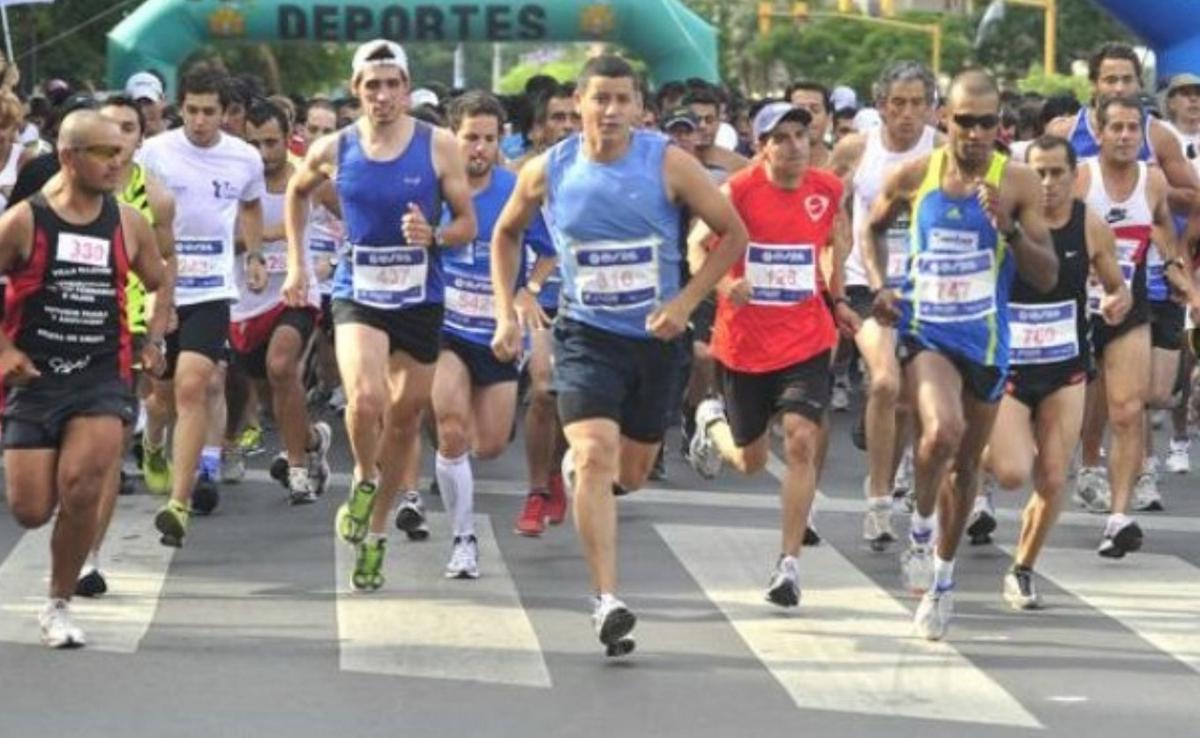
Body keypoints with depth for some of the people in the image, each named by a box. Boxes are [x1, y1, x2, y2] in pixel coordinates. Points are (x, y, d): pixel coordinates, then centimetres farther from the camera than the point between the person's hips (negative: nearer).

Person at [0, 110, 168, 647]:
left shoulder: (128, 223, 4)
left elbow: (160, 283, 21)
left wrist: (156, 340, 13)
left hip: (102, 377, 1)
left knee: (81, 488, -19)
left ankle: (59, 604, 0)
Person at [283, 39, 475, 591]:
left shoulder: (438, 147, -6)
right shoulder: (333, 151, -2)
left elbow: (467, 225, -1)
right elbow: (297, 194, 19)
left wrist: (433, 237, -22)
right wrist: (296, 264, 14)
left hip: (420, 300, 1)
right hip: (357, 297, -1)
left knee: (405, 419, 10)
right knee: (365, 399, -26)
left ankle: (374, 533, 28)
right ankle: (363, 480, 5)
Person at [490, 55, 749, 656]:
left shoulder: (668, 164, -12)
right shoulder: (547, 172, -7)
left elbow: (733, 233, -4)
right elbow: (506, 233, 12)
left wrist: (686, 301, -13)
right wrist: (506, 313, 4)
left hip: (655, 337, 1)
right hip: (586, 335, -1)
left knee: (631, 474, 14)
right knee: (596, 458, -21)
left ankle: (577, 461, 52)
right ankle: (607, 602, -22)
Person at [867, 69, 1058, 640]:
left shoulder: (1017, 184, -7)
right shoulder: (912, 178, -5)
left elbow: (1048, 277, -7)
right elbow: (874, 228, 16)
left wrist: (1009, 228, -22)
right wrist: (879, 284, 1)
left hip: (986, 340, 2)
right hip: (925, 331, -2)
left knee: (965, 463, 13)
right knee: (941, 431, -28)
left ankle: (942, 578, 33)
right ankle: (921, 527, 1)